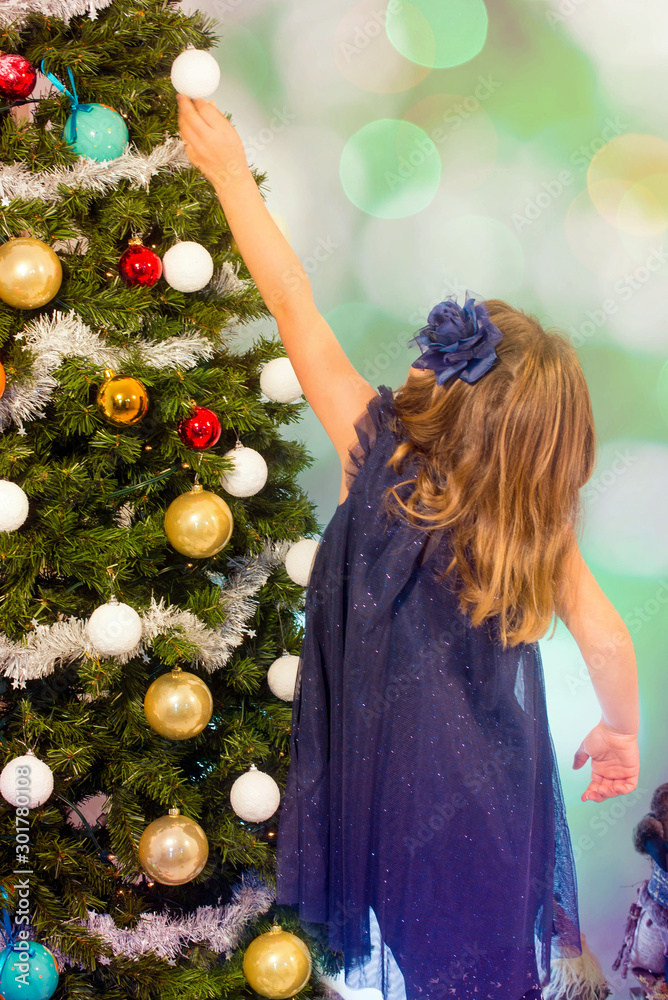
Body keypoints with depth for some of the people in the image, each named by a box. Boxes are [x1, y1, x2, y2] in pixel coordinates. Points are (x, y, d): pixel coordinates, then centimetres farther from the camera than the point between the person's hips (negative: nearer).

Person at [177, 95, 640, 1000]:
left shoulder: (380, 458, -18)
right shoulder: (540, 521, -11)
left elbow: (295, 308, -13)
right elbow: (606, 637, -7)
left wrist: (230, 173, -6)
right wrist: (623, 731, 12)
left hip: (401, 787, -3)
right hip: (500, 783, 3)